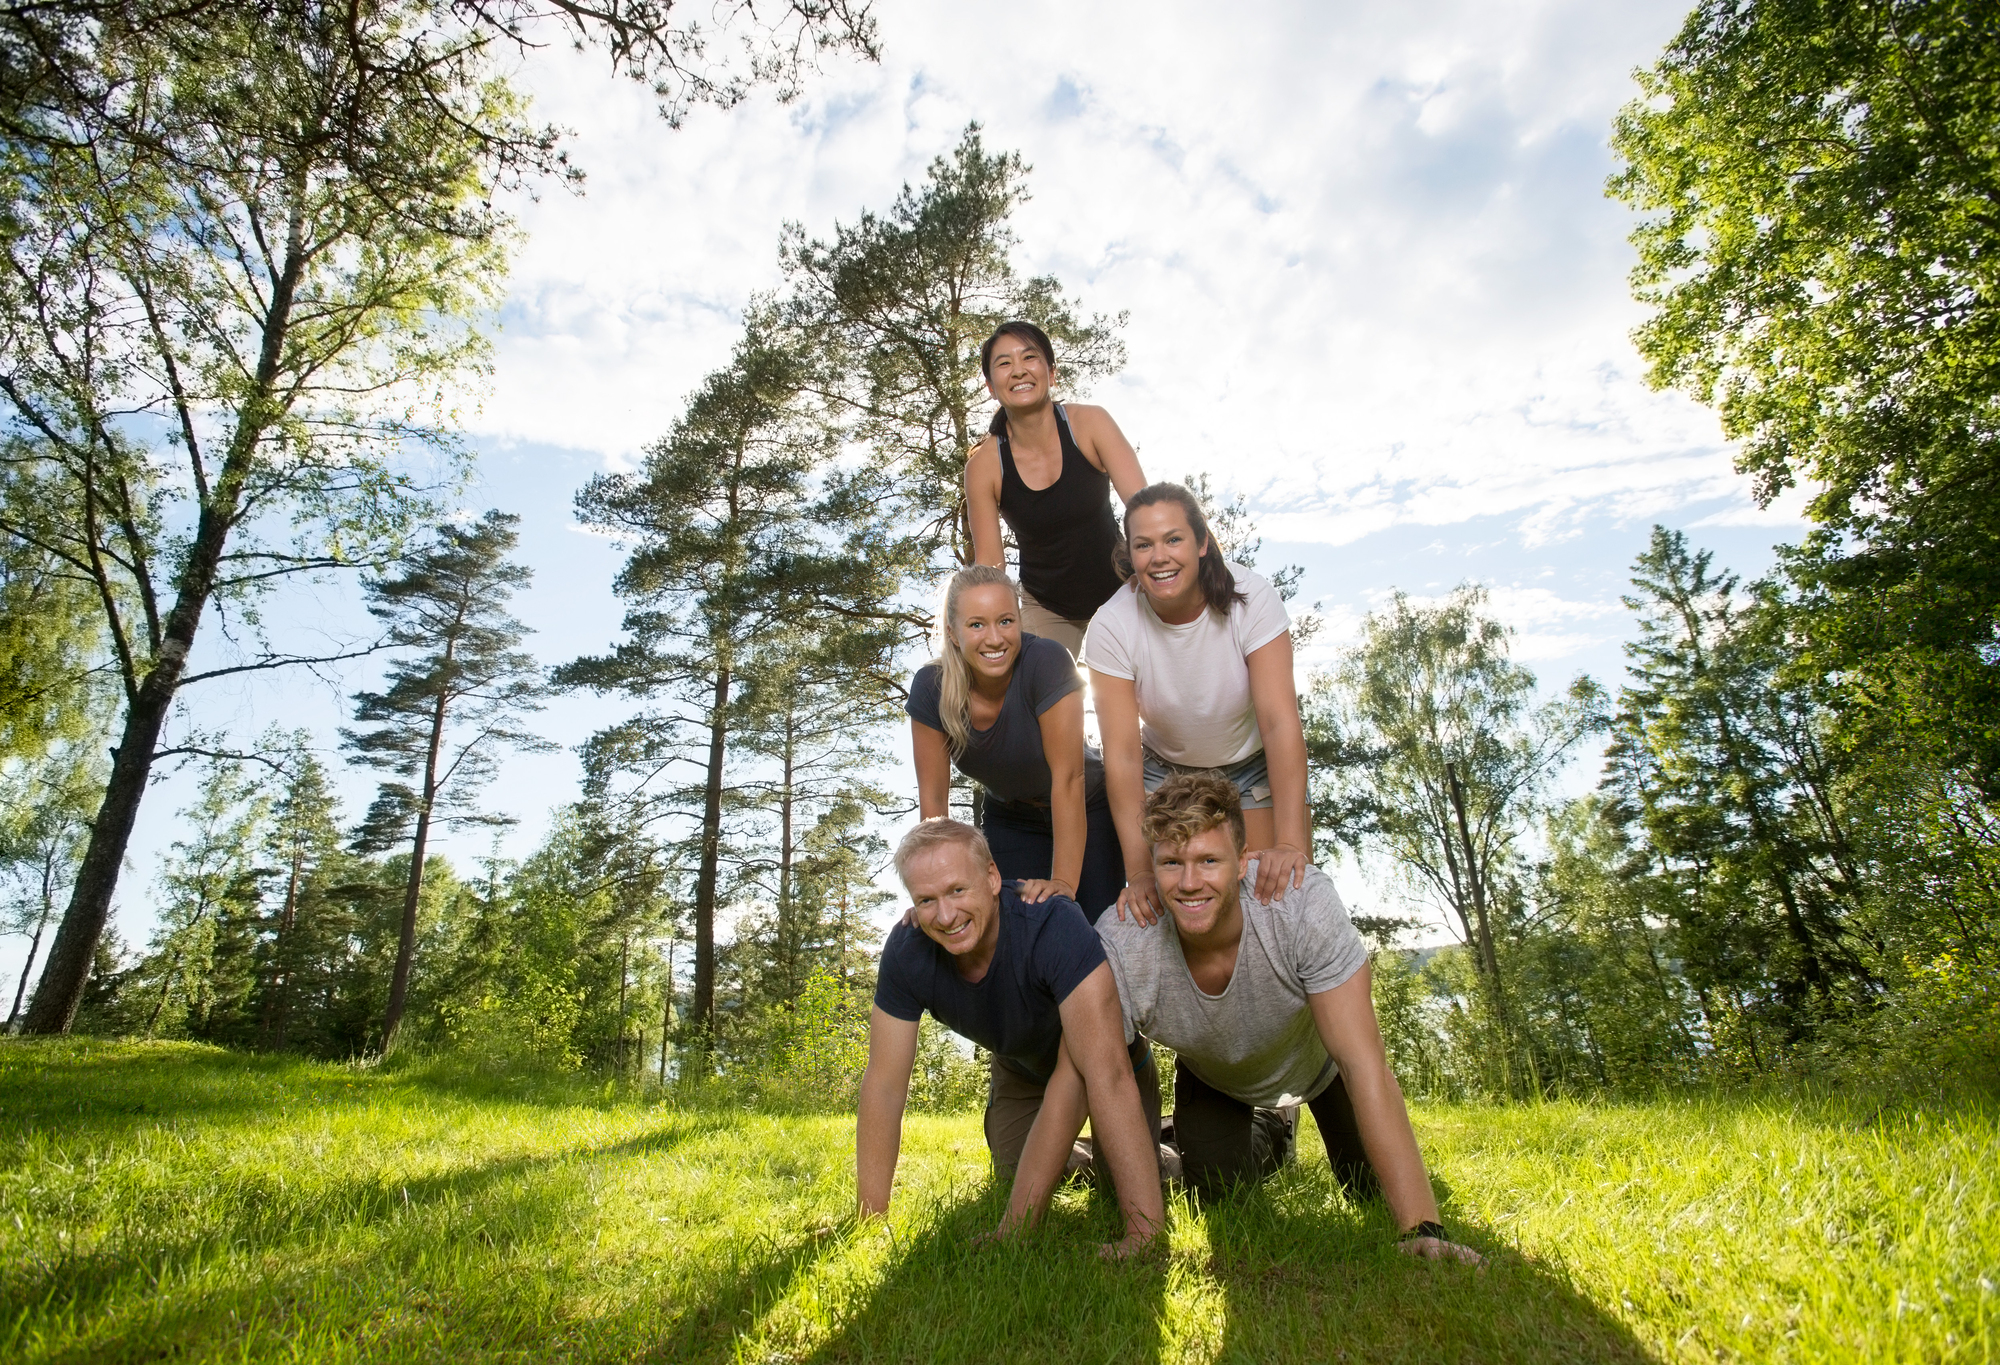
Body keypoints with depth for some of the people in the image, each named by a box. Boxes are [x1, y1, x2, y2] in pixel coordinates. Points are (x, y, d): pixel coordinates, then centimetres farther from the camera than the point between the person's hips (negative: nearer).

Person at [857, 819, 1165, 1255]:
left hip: (1109, 1060, -3)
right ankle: (1070, 1162, 38)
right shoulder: (906, 950, -29)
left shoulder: (1054, 925, -44)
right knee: (1019, 1203, 5)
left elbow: (1107, 1073, -49)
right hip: (1020, 1068, 4)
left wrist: (1147, 1229, -52)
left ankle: (1158, 1157, 26)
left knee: (1120, 1198, -8)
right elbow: (883, 1086, -22)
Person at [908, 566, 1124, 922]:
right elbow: (933, 798, -13)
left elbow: (1067, 777, -30)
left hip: (1085, 813, -2)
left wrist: (1064, 883, -31)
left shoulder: (1046, 662, -30)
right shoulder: (930, 688, -19)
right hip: (1008, 823, 3)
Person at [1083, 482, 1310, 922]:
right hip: (1166, 768, 1)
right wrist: (1139, 871, -33)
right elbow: (1122, 754, -26)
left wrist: (1289, 843, -40)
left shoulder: (1251, 598, -26)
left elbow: (1280, 722, -31)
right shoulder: (1112, 627, -24)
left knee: (1281, 890, -10)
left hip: (1256, 765, 0)